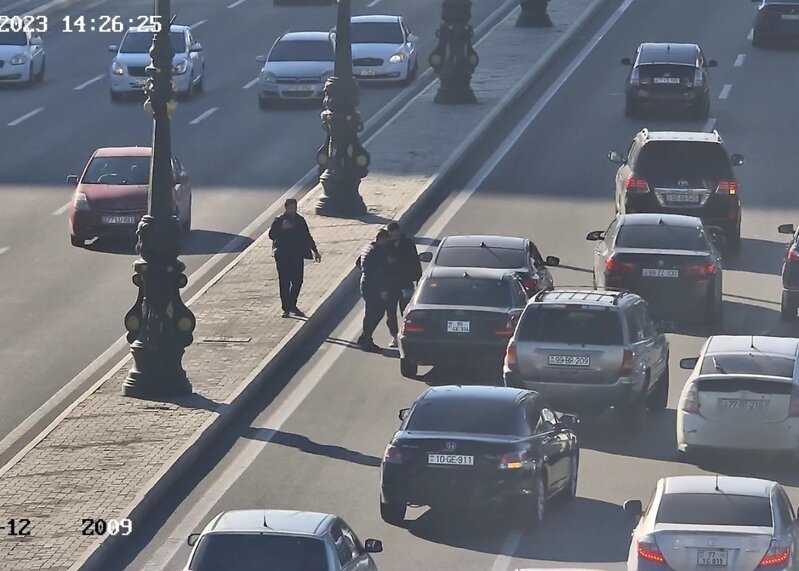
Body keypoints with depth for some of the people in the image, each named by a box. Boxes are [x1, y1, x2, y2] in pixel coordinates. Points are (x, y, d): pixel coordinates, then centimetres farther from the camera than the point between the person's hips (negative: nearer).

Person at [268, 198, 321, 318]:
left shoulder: (300, 221, 10)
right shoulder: (279, 221, -3)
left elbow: (307, 237, 17)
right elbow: (271, 235, -11)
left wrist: (315, 251, 16)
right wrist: (282, 228, -25)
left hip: (297, 256, 4)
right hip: (283, 256, -4)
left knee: (297, 281, 1)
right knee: (284, 282, -1)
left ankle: (292, 305, 17)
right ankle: (286, 308, 4)